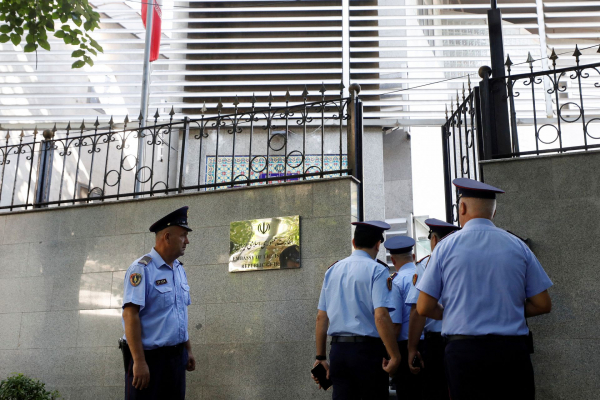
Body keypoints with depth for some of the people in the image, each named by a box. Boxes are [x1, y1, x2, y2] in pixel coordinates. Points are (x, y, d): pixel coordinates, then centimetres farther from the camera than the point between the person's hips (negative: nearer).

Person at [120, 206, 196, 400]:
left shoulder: (180, 270, 12)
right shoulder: (142, 268, -12)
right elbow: (130, 315, -17)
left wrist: (188, 350, 17)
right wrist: (139, 361, -21)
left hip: (177, 357, 7)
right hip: (149, 357, -7)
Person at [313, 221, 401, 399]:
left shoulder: (332, 270, 10)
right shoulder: (377, 270, -7)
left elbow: (321, 317, 10)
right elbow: (381, 316, -18)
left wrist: (321, 357, 15)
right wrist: (394, 356, -14)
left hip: (338, 351, 5)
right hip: (368, 351, -5)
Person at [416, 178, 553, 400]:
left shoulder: (445, 246, 0)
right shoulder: (518, 246, 5)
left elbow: (424, 308, -1)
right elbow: (543, 305, 7)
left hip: (463, 351, -1)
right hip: (513, 352, 2)